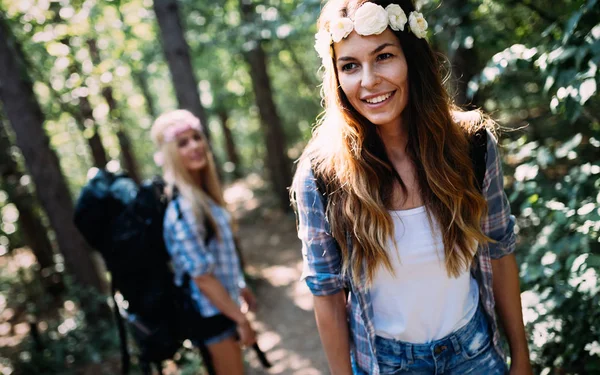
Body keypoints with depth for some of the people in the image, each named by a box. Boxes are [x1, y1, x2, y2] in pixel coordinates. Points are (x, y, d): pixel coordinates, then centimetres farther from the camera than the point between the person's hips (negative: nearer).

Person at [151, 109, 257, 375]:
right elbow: (202, 276, -24)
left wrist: (241, 288, 20)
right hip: (212, 309, -8)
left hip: (225, 299, 8)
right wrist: (241, 319, -17)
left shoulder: (203, 195, 1)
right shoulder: (183, 208, -26)